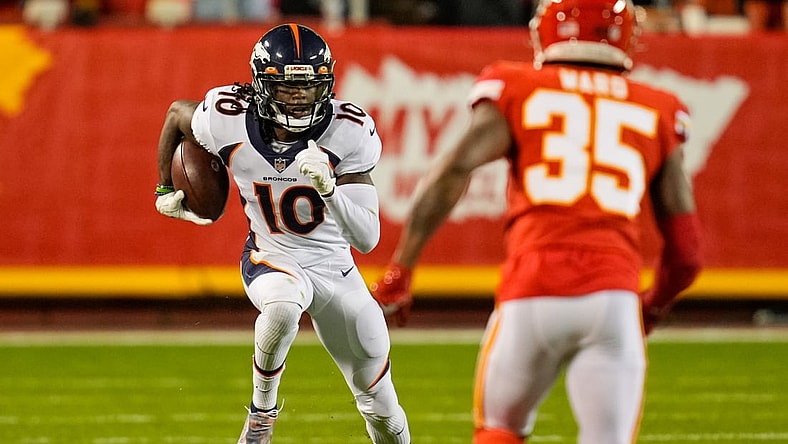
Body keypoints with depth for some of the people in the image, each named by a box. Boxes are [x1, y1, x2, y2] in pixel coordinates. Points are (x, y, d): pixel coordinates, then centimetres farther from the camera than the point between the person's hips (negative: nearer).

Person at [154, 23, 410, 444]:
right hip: (272, 262, -1)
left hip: (335, 265, 1)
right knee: (282, 306, -39)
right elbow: (177, 113, 4)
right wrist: (166, 190, 13)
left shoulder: (347, 132, -24)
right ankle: (262, 409, -13)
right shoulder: (228, 120, -22)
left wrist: (328, 187, -45)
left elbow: (367, 238, -28)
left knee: (382, 409, 7)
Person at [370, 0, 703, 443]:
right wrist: (654, 306, 36)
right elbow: (686, 252, 17)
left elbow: (453, 171, -6)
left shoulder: (517, 94, 12)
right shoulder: (654, 117, 18)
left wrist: (400, 271, -3)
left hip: (532, 294, 0)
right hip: (612, 294, 0)